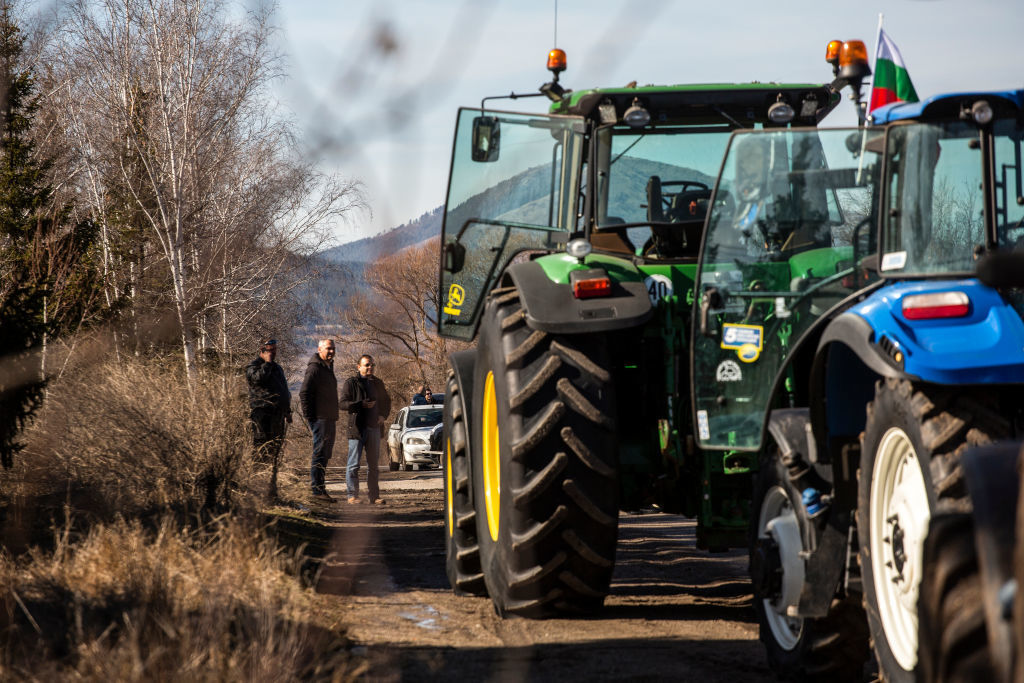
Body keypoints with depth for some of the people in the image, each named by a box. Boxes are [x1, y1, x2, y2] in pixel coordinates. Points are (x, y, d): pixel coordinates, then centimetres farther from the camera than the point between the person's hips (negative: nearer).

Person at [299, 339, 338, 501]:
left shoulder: (328, 368, 19)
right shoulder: (315, 368, -12)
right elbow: (304, 393, -17)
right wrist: (310, 417, -19)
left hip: (330, 419, 10)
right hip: (320, 419, -10)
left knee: (325, 456, 11)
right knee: (320, 454, -10)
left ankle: (320, 489, 16)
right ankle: (318, 489, -11)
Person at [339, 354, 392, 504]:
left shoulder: (377, 383, 14)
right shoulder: (351, 383, -3)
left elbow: (386, 401, 25)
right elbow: (343, 404, -12)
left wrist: (383, 415, 7)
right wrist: (362, 404, -23)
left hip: (374, 428, 5)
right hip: (357, 428, -5)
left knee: (373, 465, 10)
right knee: (354, 464, -5)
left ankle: (374, 495, 14)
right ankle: (352, 495, -1)